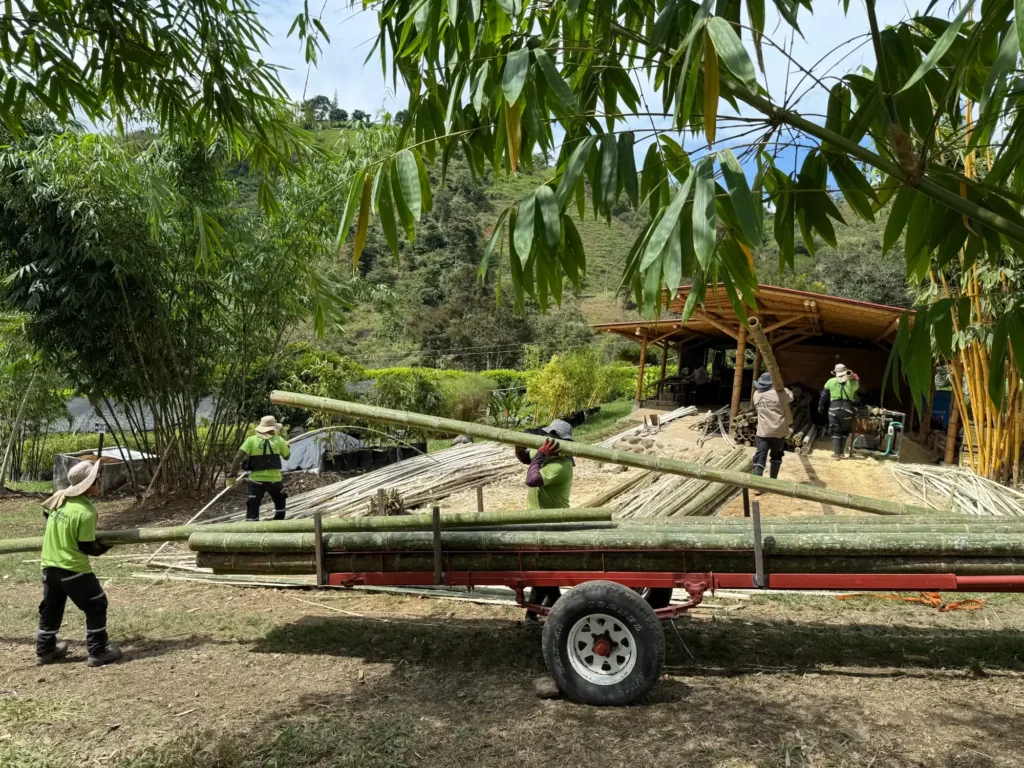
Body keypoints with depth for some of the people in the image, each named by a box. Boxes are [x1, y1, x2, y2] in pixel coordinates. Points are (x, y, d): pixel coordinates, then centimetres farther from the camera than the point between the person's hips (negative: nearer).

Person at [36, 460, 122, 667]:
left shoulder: (58, 497, 0)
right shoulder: (86, 512, -21)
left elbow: (46, 515, 22)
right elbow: (87, 548, -14)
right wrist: (104, 547, 7)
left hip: (49, 565, 8)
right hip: (73, 568, -8)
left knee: (51, 607, 21)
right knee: (96, 605, 5)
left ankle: (45, 650, 32)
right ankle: (98, 652, 9)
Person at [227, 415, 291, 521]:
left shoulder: (251, 440, -3)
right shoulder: (278, 440, -1)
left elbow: (238, 457, -11)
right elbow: (287, 455, 15)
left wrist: (232, 475, -6)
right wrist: (286, 445, 35)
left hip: (256, 480, -1)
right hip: (274, 479, 1)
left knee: (252, 508, 3)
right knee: (280, 503, 27)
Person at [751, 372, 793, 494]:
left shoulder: (756, 395, 3)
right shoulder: (779, 394, -6)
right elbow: (791, 397, 13)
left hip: (763, 432, 1)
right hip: (778, 431, -1)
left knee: (760, 457, -3)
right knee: (776, 456, 17)